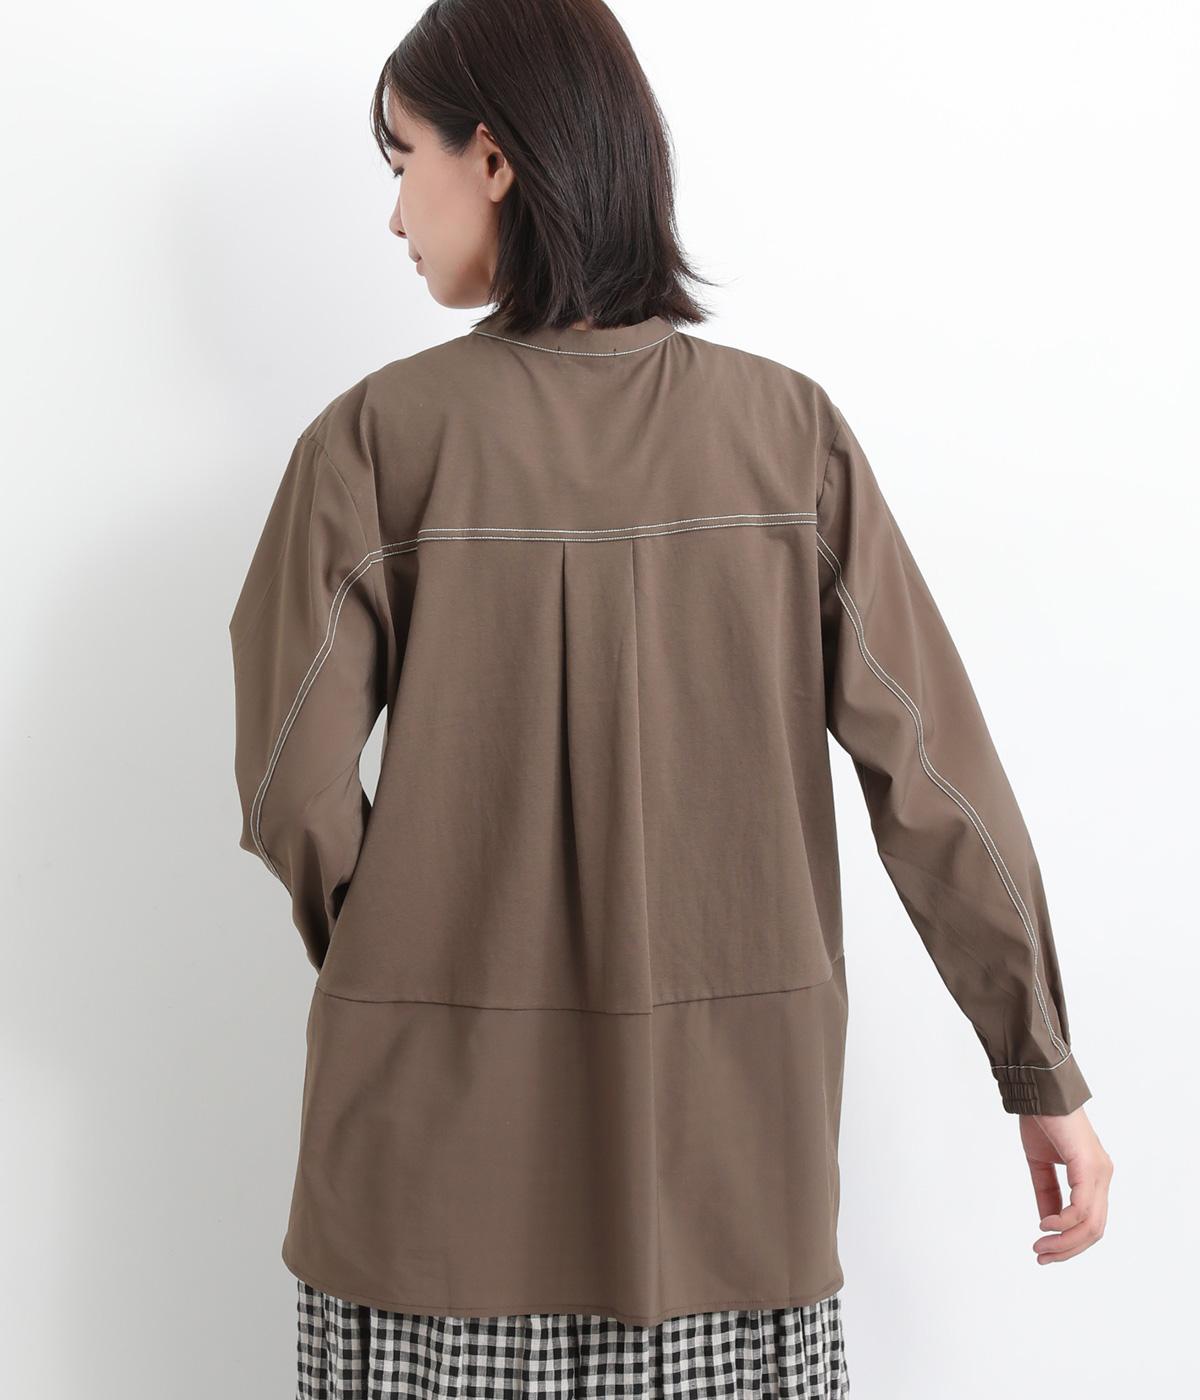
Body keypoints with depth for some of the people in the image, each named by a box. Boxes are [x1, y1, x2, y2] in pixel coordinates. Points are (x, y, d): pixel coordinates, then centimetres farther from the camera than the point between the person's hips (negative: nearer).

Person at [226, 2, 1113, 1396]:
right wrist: (1046, 1072, 3)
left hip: (450, 1148, -1)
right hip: (726, 1152, 2)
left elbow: (293, 784, -10)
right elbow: (933, 769, -5)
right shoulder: (789, 430, -5)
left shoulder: (382, 434, -10)